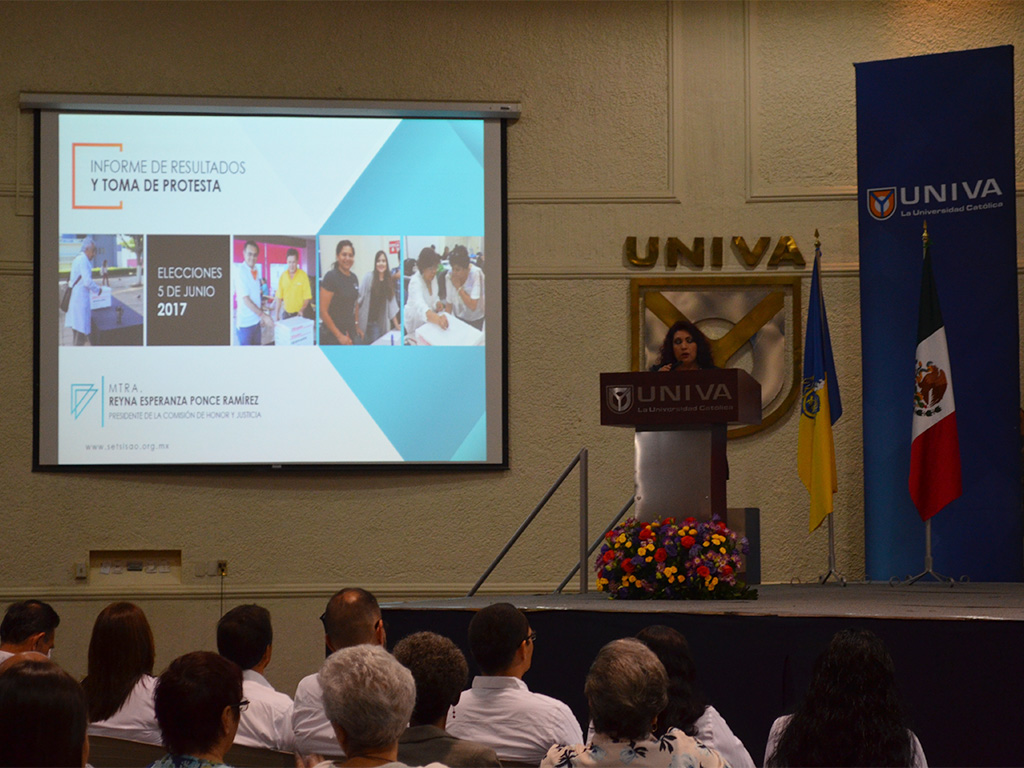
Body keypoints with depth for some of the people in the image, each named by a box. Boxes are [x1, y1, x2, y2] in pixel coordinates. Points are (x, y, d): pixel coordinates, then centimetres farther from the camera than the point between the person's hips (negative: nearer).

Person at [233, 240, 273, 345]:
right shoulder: (239, 271, -13)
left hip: (256, 320, 7)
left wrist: (262, 317, 10)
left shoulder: (256, 271, 9)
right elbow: (246, 300, -18)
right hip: (245, 323, -7)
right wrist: (263, 315, -20)